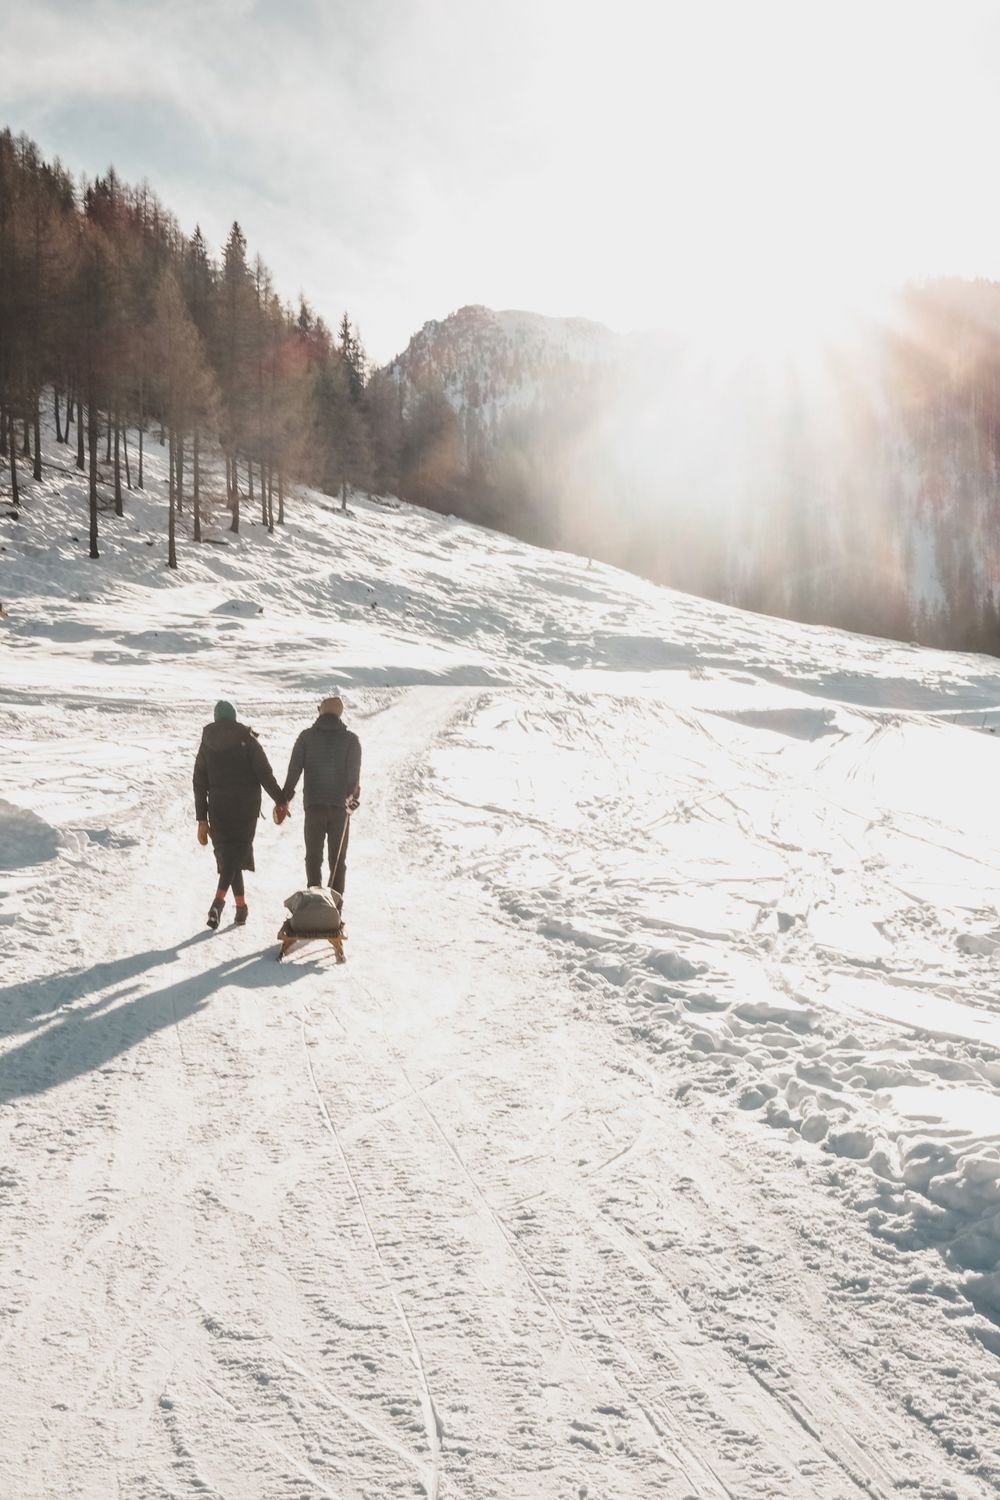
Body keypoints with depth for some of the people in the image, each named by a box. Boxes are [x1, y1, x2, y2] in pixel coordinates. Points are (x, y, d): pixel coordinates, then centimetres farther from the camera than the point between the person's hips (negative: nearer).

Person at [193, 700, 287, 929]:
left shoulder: (206, 744, 7)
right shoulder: (248, 740, -1)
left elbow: (200, 785, 5)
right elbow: (265, 774, -8)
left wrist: (202, 820, 7)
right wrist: (280, 800, 2)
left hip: (218, 809, 2)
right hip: (246, 807, -2)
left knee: (228, 852, 14)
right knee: (237, 852, 0)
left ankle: (241, 906, 15)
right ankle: (219, 899, -22)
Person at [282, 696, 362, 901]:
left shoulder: (307, 736, 1)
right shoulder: (351, 739, -1)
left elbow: (294, 769, -2)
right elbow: (354, 773, -8)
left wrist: (285, 799, 4)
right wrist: (353, 796, 3)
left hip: (313, 806, 0)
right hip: (340, 806, 0)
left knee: (313, 856, 9)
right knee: (338, 859, 9)